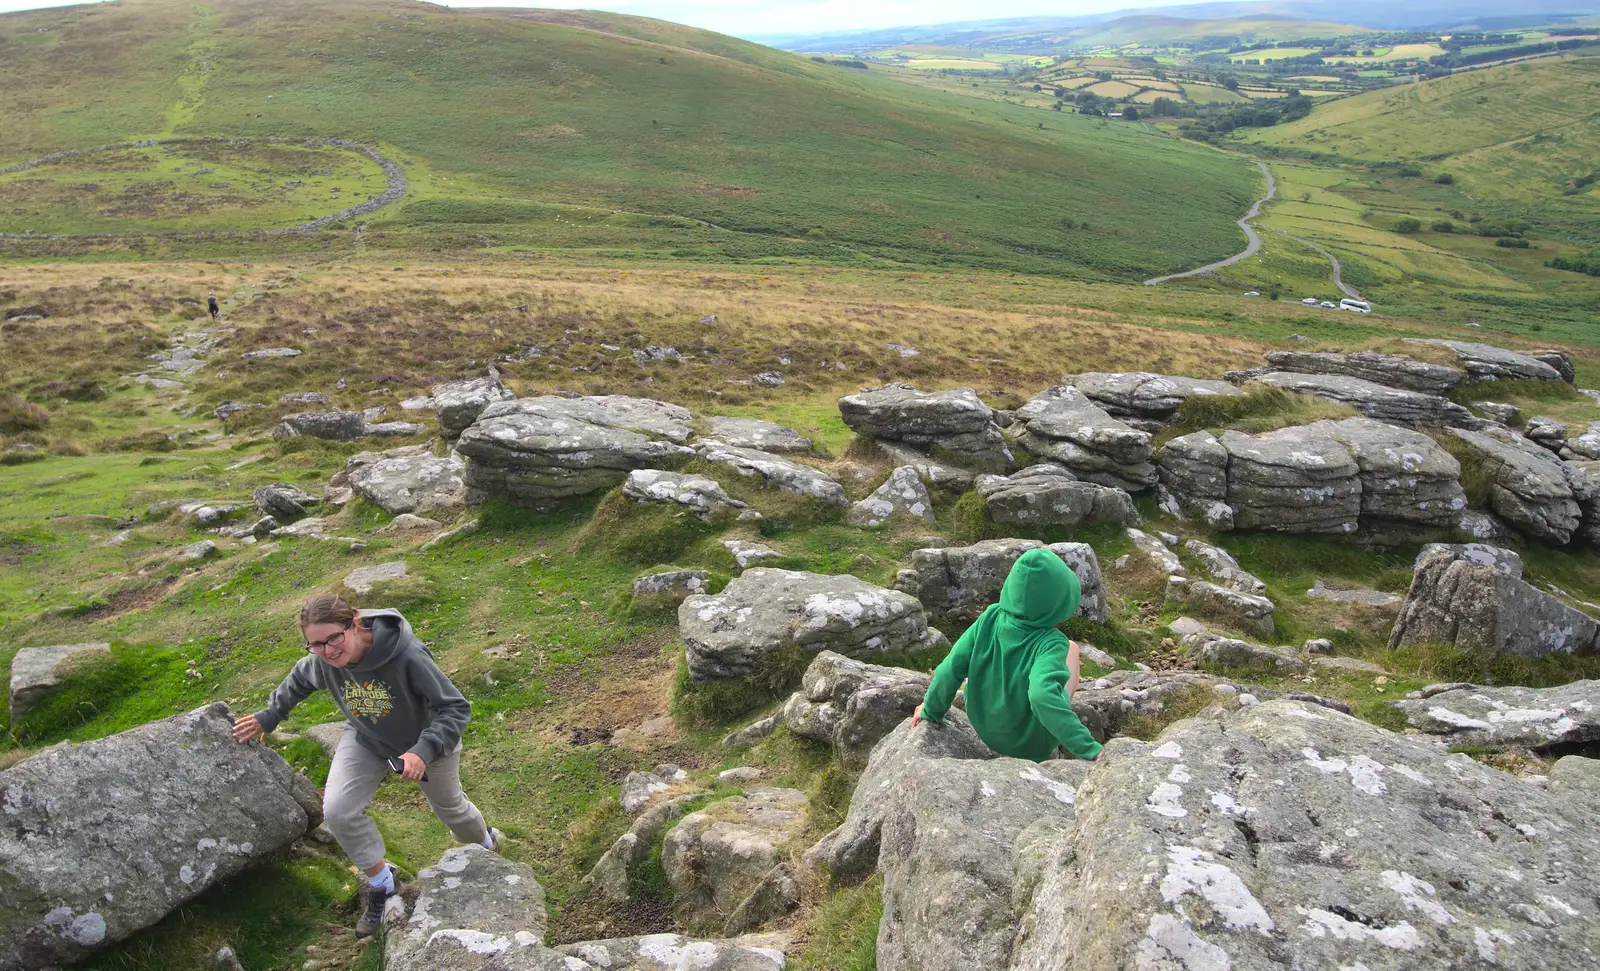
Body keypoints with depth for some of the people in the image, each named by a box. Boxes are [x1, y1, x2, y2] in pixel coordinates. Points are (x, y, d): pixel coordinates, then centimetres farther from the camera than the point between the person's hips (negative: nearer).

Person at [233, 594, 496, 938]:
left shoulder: (407, 655, -43)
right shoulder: (320, 663, -27)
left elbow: (455, 707, -37)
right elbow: (299, 681, 1)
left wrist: (423, 752, -49)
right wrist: (269, 716, 9)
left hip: (428, 740, -3)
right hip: (366, 740, 4)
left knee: (449, 806, 19)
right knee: (337, 811, -14)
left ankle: (485, 844, 55)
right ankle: (380, 883, 12)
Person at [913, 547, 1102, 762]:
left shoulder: (990, 619, -22)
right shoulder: (1050, 643, -31)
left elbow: (950, 670, -19)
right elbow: (1043, 696, -46)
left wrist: (931, 710, -3)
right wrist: (1089, 749, -43)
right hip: (1034, 745, -3)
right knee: (1070, 648, 15)